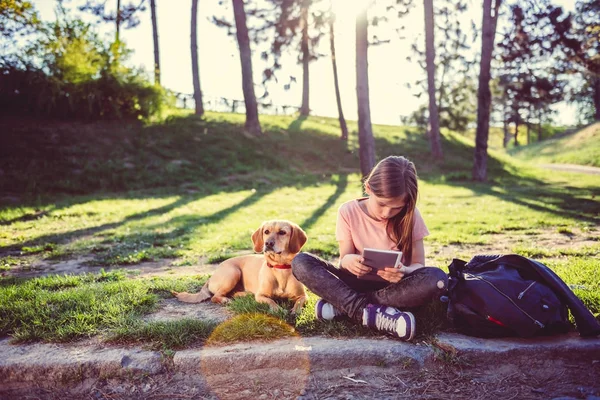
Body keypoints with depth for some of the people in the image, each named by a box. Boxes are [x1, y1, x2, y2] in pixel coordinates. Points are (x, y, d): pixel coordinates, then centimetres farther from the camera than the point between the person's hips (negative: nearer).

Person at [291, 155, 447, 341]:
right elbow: (344, 256, -8)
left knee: (437, 279, -34)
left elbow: (418, 264, -7)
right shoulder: (348, 211, -9)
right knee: (300, 263, -23)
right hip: (359, 281, 0)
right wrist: (348, 261, -34)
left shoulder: (410, 216, -9)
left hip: (393, 284, 0)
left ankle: (341, 304, -28)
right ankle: (370, 312, -36)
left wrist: (405, 271, -33)